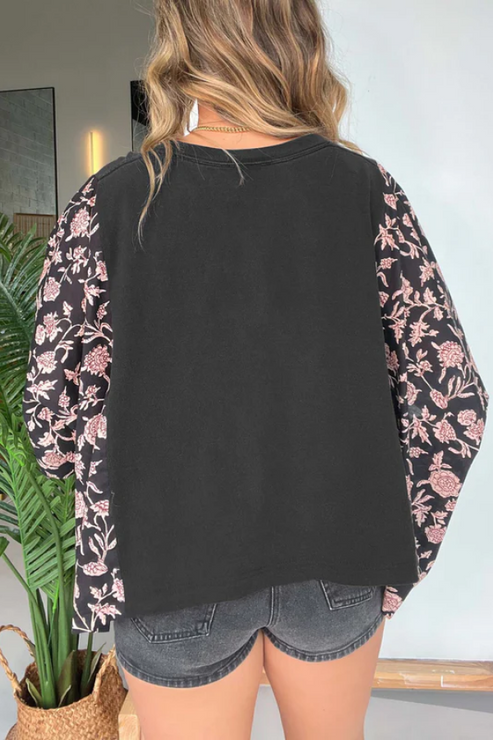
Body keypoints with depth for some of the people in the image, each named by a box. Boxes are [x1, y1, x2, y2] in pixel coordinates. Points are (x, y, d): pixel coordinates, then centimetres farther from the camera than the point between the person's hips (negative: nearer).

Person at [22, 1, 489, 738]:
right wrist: (398, 548, 4)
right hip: (337, 562, 2)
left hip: (174, 563, -1)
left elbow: (52, 411, -7)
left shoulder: (112, 200, -11)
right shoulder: (366, 189, -8)